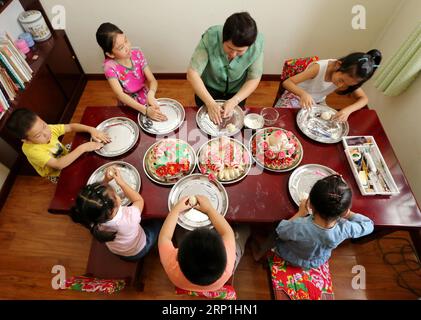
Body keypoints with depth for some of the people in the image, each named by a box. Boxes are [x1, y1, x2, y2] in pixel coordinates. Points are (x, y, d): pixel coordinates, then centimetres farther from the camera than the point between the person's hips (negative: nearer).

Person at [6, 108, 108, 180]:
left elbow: (71, 127, -14)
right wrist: (82, 148, -48)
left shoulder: (47, 129, -21)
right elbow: (59, 164, -44)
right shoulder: (32, 150, -36)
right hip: (57, 174, -6)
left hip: (66, 155, 6)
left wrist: (91, 130, -31)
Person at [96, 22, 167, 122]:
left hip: (146, 98, 3)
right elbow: (120, 95, -29)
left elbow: (152, 80, -13)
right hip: (128, 105, -2)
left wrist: (151, 94, -37)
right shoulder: (110, 66, -20)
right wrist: (145, 110, -41)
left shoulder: (137, 53, -11)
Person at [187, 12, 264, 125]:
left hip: (237, 91, 1)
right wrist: (210, 103, -40)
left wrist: (234, 101, -34)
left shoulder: (257, 43, -29)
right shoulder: (210, 37, -32)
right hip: (209, 87, 0)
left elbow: (254, 79, -19)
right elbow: (192, 74, -31)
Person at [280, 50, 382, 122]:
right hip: (296, 96, -3)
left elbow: (364, 99, -12)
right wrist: (303, 93, -54)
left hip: (318, 103, 4)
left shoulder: (348, 76, -18)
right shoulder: (318, 68, -32)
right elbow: (286, 82, -34)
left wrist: (348, 110, -34)